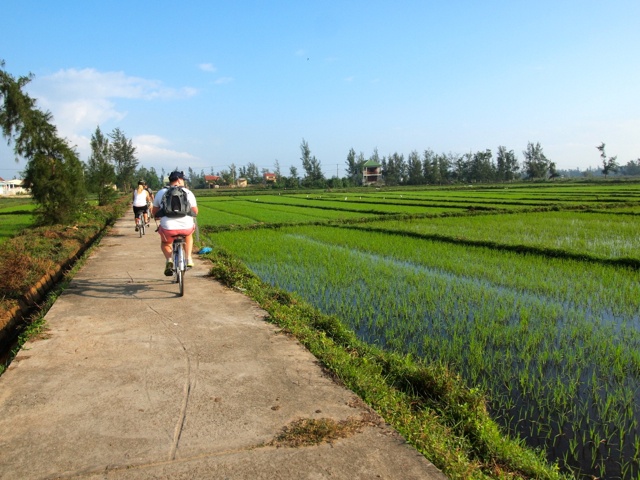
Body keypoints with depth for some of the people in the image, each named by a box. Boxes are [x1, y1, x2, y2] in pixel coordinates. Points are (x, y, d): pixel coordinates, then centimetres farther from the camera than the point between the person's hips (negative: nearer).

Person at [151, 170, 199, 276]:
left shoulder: (161, 192, 11)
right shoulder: (188, 192, 7)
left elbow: (154, 212, 17)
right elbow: (195, 211, 7)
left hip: (168, 228, 0)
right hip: (186, 227, 0)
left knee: (164, 242, 32)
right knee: (189, 235, 36)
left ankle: (169, 260, 5)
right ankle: (189, 258, 25)